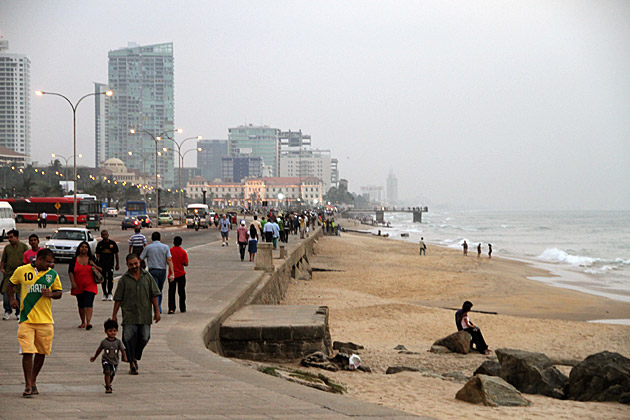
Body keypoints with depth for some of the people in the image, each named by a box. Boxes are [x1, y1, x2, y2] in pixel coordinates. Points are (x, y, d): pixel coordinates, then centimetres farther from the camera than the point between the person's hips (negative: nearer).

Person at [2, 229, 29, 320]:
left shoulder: (24, 246, 5)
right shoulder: (7, 247, 15)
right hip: (8, 273, 3)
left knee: (20, 293, 1)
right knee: (5, 292, -6)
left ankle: (19, 312, 13)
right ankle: (7, 311, 7)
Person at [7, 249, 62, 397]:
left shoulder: (52, 274, 5)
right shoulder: (21, 271, 0)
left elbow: (59, 292, 13)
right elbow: (10, 285, 16)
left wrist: (51, 294, -8)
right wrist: (12, 298, 1)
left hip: (45, 320, 2)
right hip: (26, 319, -2)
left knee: (41, 353, 8)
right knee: (27, 352, -10)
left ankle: (33, 381, 27)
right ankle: (28, 385, -3)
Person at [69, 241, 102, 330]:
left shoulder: (92, 259, 5)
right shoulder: (74, 259, 5)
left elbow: (101, 269, 7)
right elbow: (70, 271, 1)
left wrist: (94, 265, -11)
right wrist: (73, 282, -10)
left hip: (90, 285, -2)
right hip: (78, 286, 2)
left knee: (88, 304, -15)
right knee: (81, 305, 10)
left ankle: (88, 323, -22)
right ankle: (83, 322, 25)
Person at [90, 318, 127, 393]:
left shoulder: (118, 342, -8)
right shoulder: (104, 342, -8)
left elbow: (122, 350, -7)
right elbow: (99, 350, 7)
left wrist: (124, 357, -25)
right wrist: (94, 357, 19)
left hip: (115, 362, 2)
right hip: (106, 360, -2)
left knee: (112, 375, 15)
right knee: (107, 372, -22)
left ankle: (108, 385, 42)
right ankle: (108, 387, -16)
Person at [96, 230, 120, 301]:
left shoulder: (112, 243, 2)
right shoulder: (100, 244, 4)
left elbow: (116, 254, 8)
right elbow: (97, 255, 5)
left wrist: (117, 264, 7)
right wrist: (97, 263, -6)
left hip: (110, 264, -2)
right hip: (102, 264, 2)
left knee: (110, 278, -11)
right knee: (103, 279, 6)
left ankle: (110, 293, -1)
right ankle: (104, 294, 17)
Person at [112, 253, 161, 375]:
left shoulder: (147, 276, 5)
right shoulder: (124, 280, 0)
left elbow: (154, 295, 8)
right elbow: (118, 299, 3)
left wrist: (157, 311, 4)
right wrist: (114, 315, 1)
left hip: (145, 315, 2)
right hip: (129, 315, -2)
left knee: (144, 338, 2)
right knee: (129, 339, -5)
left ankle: (134, 357, 27)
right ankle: (132, 364, 4)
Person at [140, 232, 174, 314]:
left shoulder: (148, 247, -2)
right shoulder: (165, 247, 2)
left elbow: (141, 259, 4)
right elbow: (169, 259, -7)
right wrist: (172, 273, -11)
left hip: (152, 271, -3)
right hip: (163, 271, 3)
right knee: (159, 291, 20)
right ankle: (159, 308, 29)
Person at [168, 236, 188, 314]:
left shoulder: (170, 251, -6)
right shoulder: (183, 252, -6)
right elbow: (186, 264, -9)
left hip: (172, 274, -1)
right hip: (181, 274, 1)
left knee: (171, 292, 1)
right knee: (181, 292, 12)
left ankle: (171, 308, -10)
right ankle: (182, 308, 18)